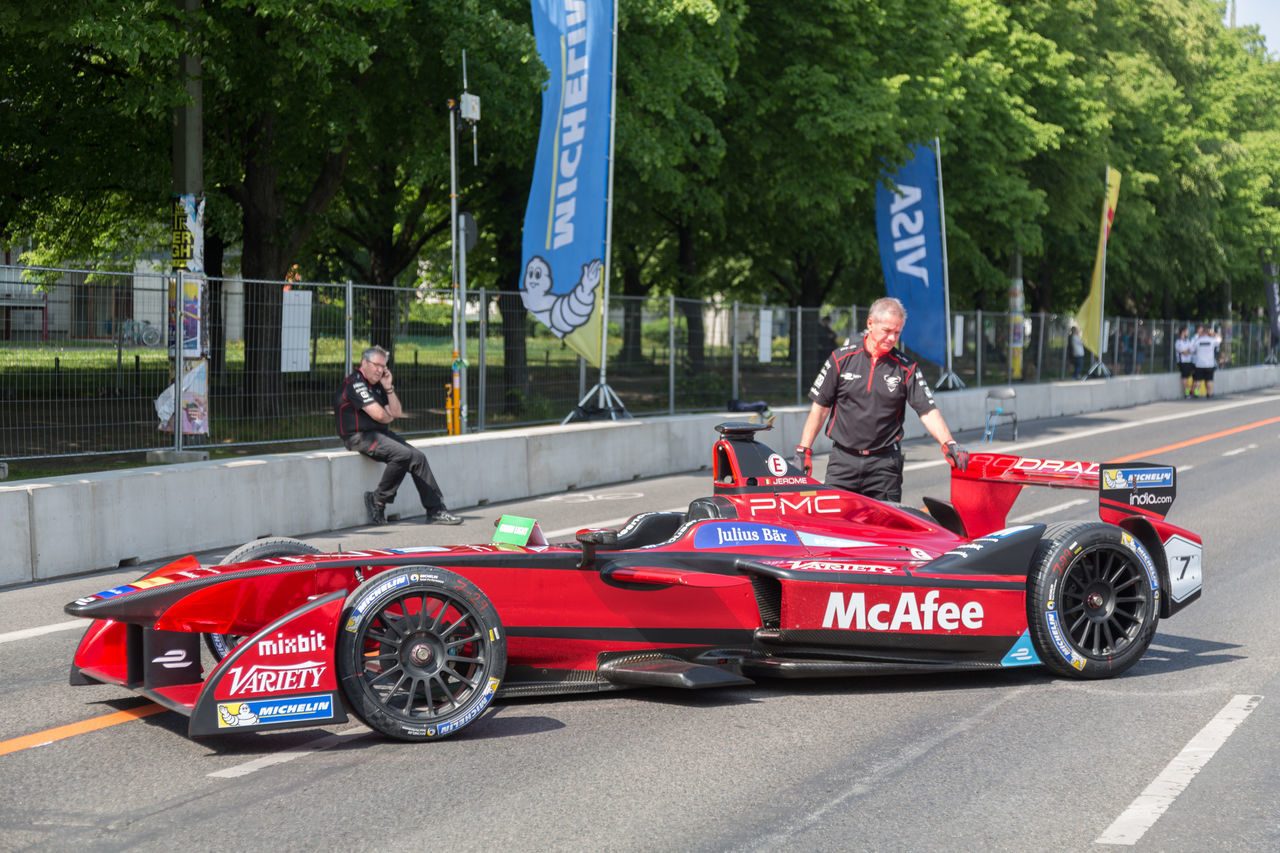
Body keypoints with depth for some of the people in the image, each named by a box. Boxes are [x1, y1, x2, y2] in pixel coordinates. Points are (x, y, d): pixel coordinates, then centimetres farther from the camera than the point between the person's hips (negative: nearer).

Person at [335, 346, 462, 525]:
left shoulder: (376, 385, 18)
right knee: (403, 454, -27)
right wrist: (389, 417, 4)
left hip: (379, 434, 9)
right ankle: (378, 500, -13)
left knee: (417, 457, -2)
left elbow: (396, 413, 13)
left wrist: (388, 387, 4)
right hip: (360, 437, -9)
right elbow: (378, 415, -19)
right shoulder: (355, 383, -13)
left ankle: (435, 511, 0)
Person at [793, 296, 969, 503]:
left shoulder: (907, 368, 2)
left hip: (885, 463, 0)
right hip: (843, 460, 0)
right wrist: (803, 451, 2)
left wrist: (949, 444, -19)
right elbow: (820, 407, 6)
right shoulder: (841, 359, 2)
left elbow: (928, 412, -3)